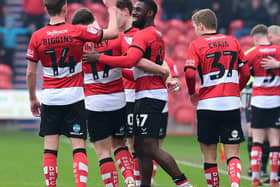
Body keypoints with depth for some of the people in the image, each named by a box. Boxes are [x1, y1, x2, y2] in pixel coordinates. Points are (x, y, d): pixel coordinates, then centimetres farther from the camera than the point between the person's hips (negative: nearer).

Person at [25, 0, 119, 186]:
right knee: (79, 147, -1)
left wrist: (33, 99, 15)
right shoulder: (78, 31, -6)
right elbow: (113, 33, 0)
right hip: (74, 96, -1)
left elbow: (30, 72, 3)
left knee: (50, 149, 5)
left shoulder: (37, 37, -2)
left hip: (49, 97, 1)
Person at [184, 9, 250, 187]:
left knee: (209, 155, 7)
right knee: (232, 154, 2)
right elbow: (246, 73, 10)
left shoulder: (197, 45, -1)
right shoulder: (232, 42, 11)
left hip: (208, 105, -2)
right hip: (232, 104, 3)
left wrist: (192, 93, 3)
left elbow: (190, 73, -14)